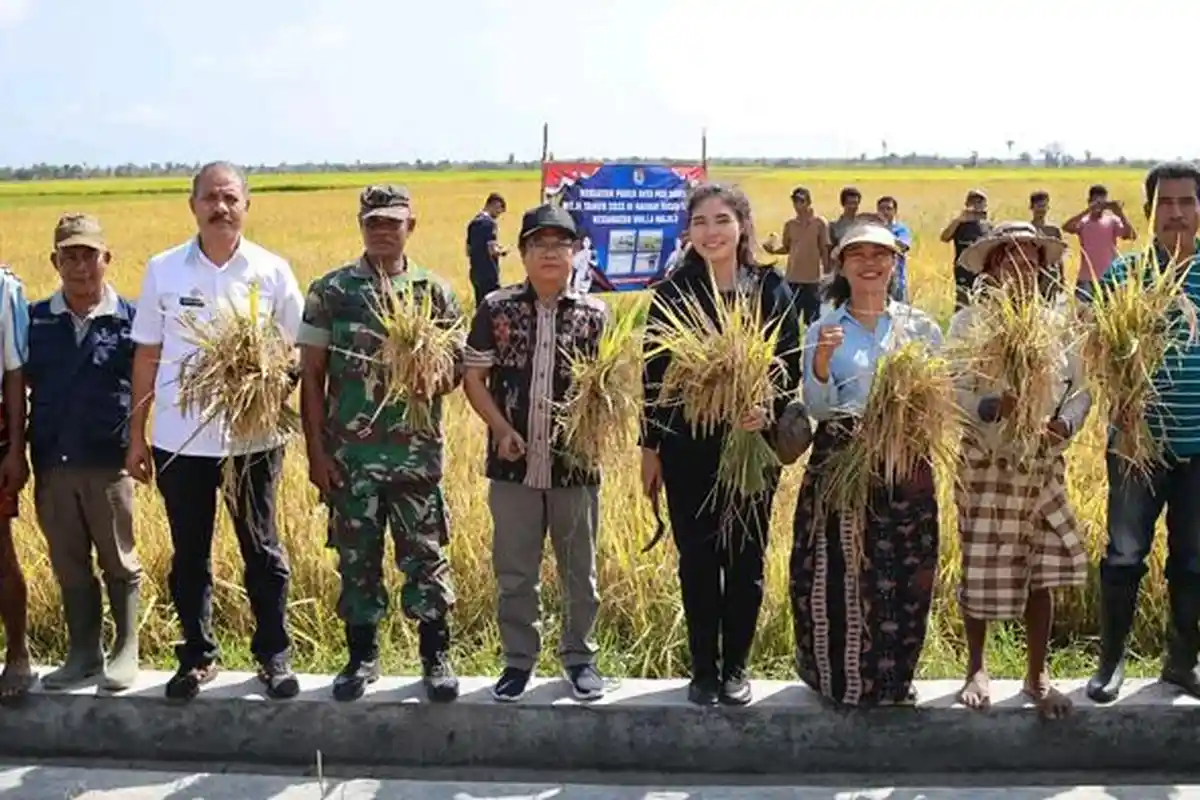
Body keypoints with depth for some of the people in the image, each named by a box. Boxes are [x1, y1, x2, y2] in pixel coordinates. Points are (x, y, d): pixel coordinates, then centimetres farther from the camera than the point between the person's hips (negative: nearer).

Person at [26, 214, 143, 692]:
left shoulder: (130, 319, -4)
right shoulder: (35, 319, 4)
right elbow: (19, 385, 8)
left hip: (109, 463, -3)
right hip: (51, 464, 3)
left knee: (118, 561, 9)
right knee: (68, 565, 12)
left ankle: (126, 652, 21)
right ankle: (83, 653, 24)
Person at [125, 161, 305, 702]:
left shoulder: (272, 271, -2)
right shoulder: (163, 270, 1)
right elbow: (147, 356, 6)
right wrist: (136, 435, 5)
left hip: (253, 437, -1)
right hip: (179, 438, 1)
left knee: (262, 551, 9)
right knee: (189, 554, 12)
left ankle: (273, 655, 22)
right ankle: (197, 655, 27)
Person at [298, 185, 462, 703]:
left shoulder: (435, 292, 4)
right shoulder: (330, 290, 2)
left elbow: (456, 369, 7)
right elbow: (311, 375, 1)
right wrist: (316, 451, -4)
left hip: (417, 452, 0)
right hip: (350, 453, 0)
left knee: (426, 555, 4)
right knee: (356, 557, 9)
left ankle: (436, 657, 18)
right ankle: (362, 656, 24)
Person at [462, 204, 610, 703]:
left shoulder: (594, 314, -1)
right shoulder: (497, 308, -1)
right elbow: (473, 378, 2)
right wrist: (502, 429, -10)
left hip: (576, 465, 0)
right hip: (514, 464, 0)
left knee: (579, 571, 12)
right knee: (514, 572, 10)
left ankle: (579, 656, 28)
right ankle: (519, 658, 25)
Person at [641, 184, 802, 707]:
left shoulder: (771, 290, 1)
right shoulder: (672, 292, -1)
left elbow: (792, 365, 2)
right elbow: (654, 374, 3)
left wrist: (770, 409, -18)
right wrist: (650, 448, 3)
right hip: (688, 447, 0)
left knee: (745, 559, 8)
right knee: (698, 560, 6)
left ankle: (735, 667, 23)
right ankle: (704, 670, 20)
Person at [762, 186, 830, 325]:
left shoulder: (820, 223, -4)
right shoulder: (789, 224, 5)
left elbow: (824, 250, -2)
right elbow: (786, 248, 11)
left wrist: (826, 274, -3)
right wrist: (774, 249, -11)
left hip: (813, 278, -3)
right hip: (792, 278, 3)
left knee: (812, 320, 4)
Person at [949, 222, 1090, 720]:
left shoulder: (1060, 323, 2)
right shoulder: (968, 323, -7)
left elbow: (1081, 389, 5)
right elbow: (951, 394, -11)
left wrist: (1066, 423, -14)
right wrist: (991, 408, -28)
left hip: (1043, 464, 3)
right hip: (985, 465, -3)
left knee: (1043, 572, 4)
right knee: (981, 571, 5)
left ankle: (1037, 675, 21)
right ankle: (976, 669, 26)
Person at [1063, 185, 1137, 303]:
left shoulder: (1113, 221, 3)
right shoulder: (1083, 222, 1)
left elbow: (1132, 235, -11)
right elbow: (1066, 227, -20)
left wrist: (1121, 214, -19)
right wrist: (1088, 210, -26)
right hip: (1086, 280, -1)